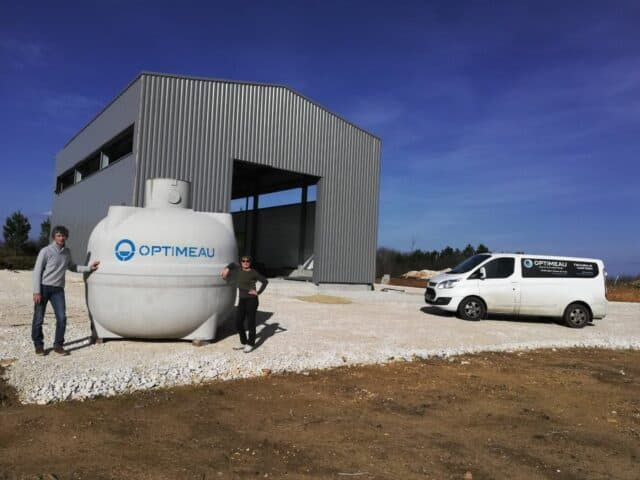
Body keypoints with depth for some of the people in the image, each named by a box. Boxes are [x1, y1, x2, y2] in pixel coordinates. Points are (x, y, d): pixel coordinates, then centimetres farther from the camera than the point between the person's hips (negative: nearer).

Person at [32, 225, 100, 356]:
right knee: (38, 319, 3)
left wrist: (89, 268, 13)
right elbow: (37, 271, -7)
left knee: (62, 318, -4)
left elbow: (72, 267, 25)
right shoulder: (46, 251, -7)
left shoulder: (67, 252, 10)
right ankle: (38, 345, 19)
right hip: (44, 287, -4)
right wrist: (36, 292, -12)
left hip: (58, 289, 4)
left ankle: (58, 345, 8)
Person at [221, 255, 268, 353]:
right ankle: (244, 342, 21)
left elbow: (265, 281, -2)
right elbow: (233, 264, 25)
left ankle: (250, 344, 17)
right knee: (238, 322, 4)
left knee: (250, 323, 3)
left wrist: (258, 292, -7)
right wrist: (227, 269, 7)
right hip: (241, 300, 6)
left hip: (251, 300, -6)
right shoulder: (240, 268, 6)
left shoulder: (253, 273, -9)